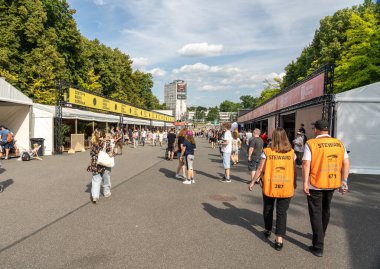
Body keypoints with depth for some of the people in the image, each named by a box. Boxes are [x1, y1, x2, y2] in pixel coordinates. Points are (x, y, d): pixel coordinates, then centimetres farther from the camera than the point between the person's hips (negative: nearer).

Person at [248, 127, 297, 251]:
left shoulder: (267, 152, -8)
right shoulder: (291, 153, -2)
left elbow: (260, 169, -8)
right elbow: (294, 170, 3)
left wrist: (252, 182, 3)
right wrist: (294, 183, 21)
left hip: (270, 186, 0)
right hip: (286, 187, 1)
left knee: (268, 209, 20)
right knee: (282, 212, 7)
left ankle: (268, 230, 39)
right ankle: (279, 239, 2)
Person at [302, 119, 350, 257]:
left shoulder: (311, 143, -12)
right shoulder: (339, 143, 3)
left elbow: (306, 164, -17)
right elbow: (346, 163, 2)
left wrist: (305, 183, -13)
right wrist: (344, 181, 6)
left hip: (315, 184, -5)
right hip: (332, 183, 6)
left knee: (316, 213, 6)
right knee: (325, 210, 24)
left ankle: (318, 247, 8)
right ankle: (320, 236, 44)